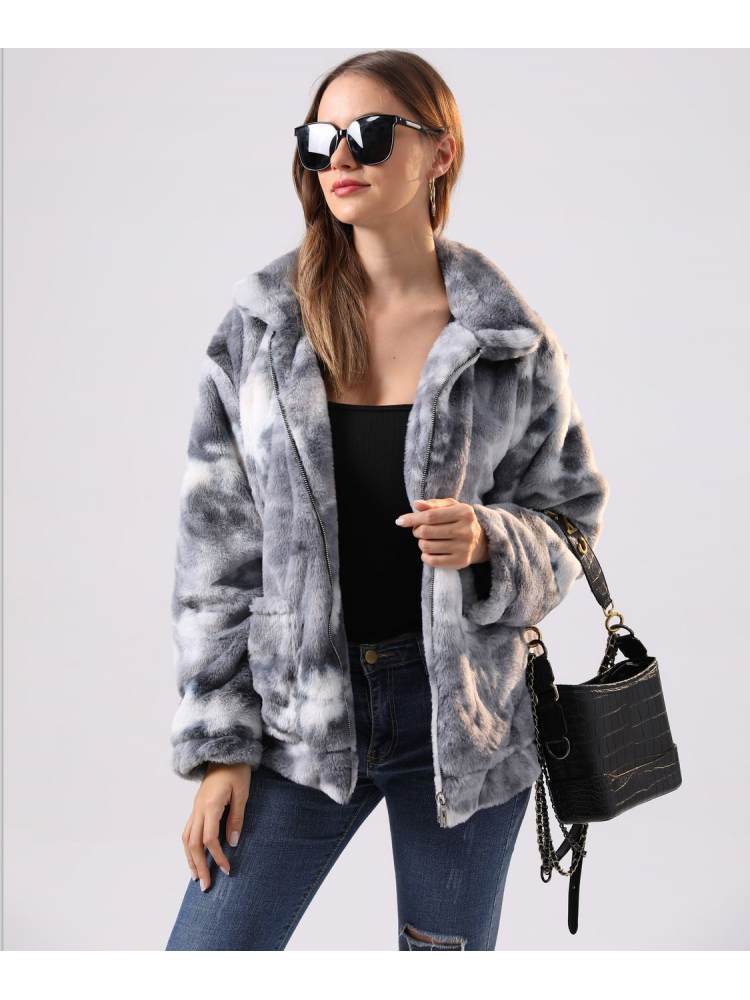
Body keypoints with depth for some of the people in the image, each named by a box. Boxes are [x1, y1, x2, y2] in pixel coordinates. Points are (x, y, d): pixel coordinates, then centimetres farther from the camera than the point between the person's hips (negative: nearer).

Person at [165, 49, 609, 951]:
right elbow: (215, 543, -1)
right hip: (299, 712, 1)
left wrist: (489, 543, -19)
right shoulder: (260, 327, -2)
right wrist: (218, 743, -2)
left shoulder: (511, 342, -4)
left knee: (448, 952, 15)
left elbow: (571, 516, 5)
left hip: (464, 714, 0)